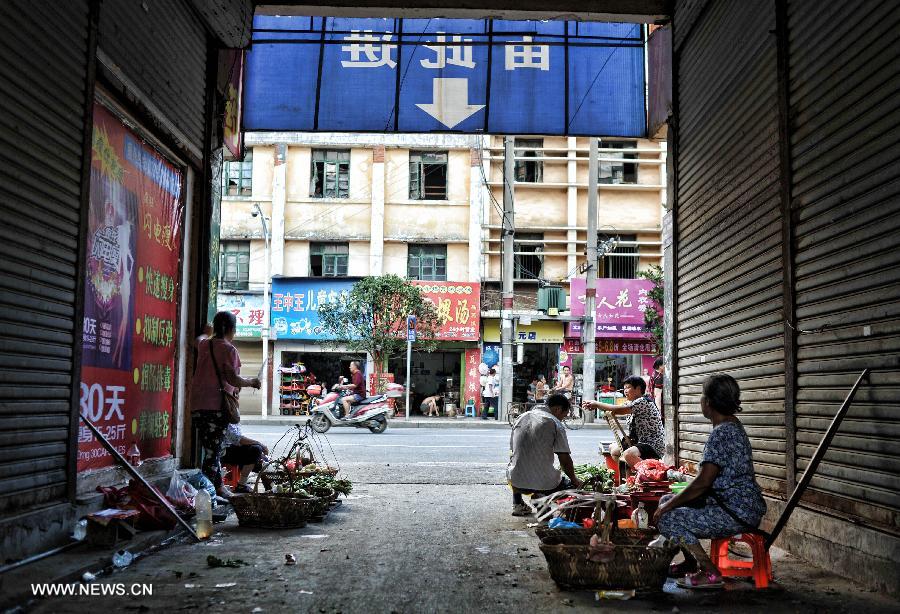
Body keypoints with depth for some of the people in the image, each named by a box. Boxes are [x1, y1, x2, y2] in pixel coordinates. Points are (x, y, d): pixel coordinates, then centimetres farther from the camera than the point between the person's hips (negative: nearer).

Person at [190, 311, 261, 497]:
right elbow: (232, 378, -15)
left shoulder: (204, 345, 13)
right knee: (214, 449, -4)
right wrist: (252, 382, 0)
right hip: (217, 404, -7)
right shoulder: (229, 349, -8)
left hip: (197, 403, 7)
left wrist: (206, 332, 56)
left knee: (210, 447, 14)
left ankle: (218, 485, 21)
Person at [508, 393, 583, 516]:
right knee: (573, 485, 21)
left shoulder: (521, 418, 8)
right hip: (543, 482, -5)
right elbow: (565, 460, -7)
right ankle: (543, 498, -4)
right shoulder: (556, 424, -8)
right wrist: (574, 480, 10)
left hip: (516, 481, 5)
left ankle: (517, 504, 18)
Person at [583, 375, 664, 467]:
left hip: (654, 446, -10)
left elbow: (620, 410, -27)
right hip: (641, 442, 10)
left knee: (628, 454, -34)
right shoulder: (633, 403, 14)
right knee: (613, 449, 16)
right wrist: (595, 405, -10)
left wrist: (597, 404, -20)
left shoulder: (643, 402, -17)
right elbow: (617, 410, 4)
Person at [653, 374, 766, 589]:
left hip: (737, 513, -11)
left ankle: (710, 573, -8)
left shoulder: (722, 433, -20)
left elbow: (703, 482, -23)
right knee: (667, 500, 15)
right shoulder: (733, 426, 13)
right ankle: (692, 563, 25)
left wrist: (668, 506, -12)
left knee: (667, 519, -17)